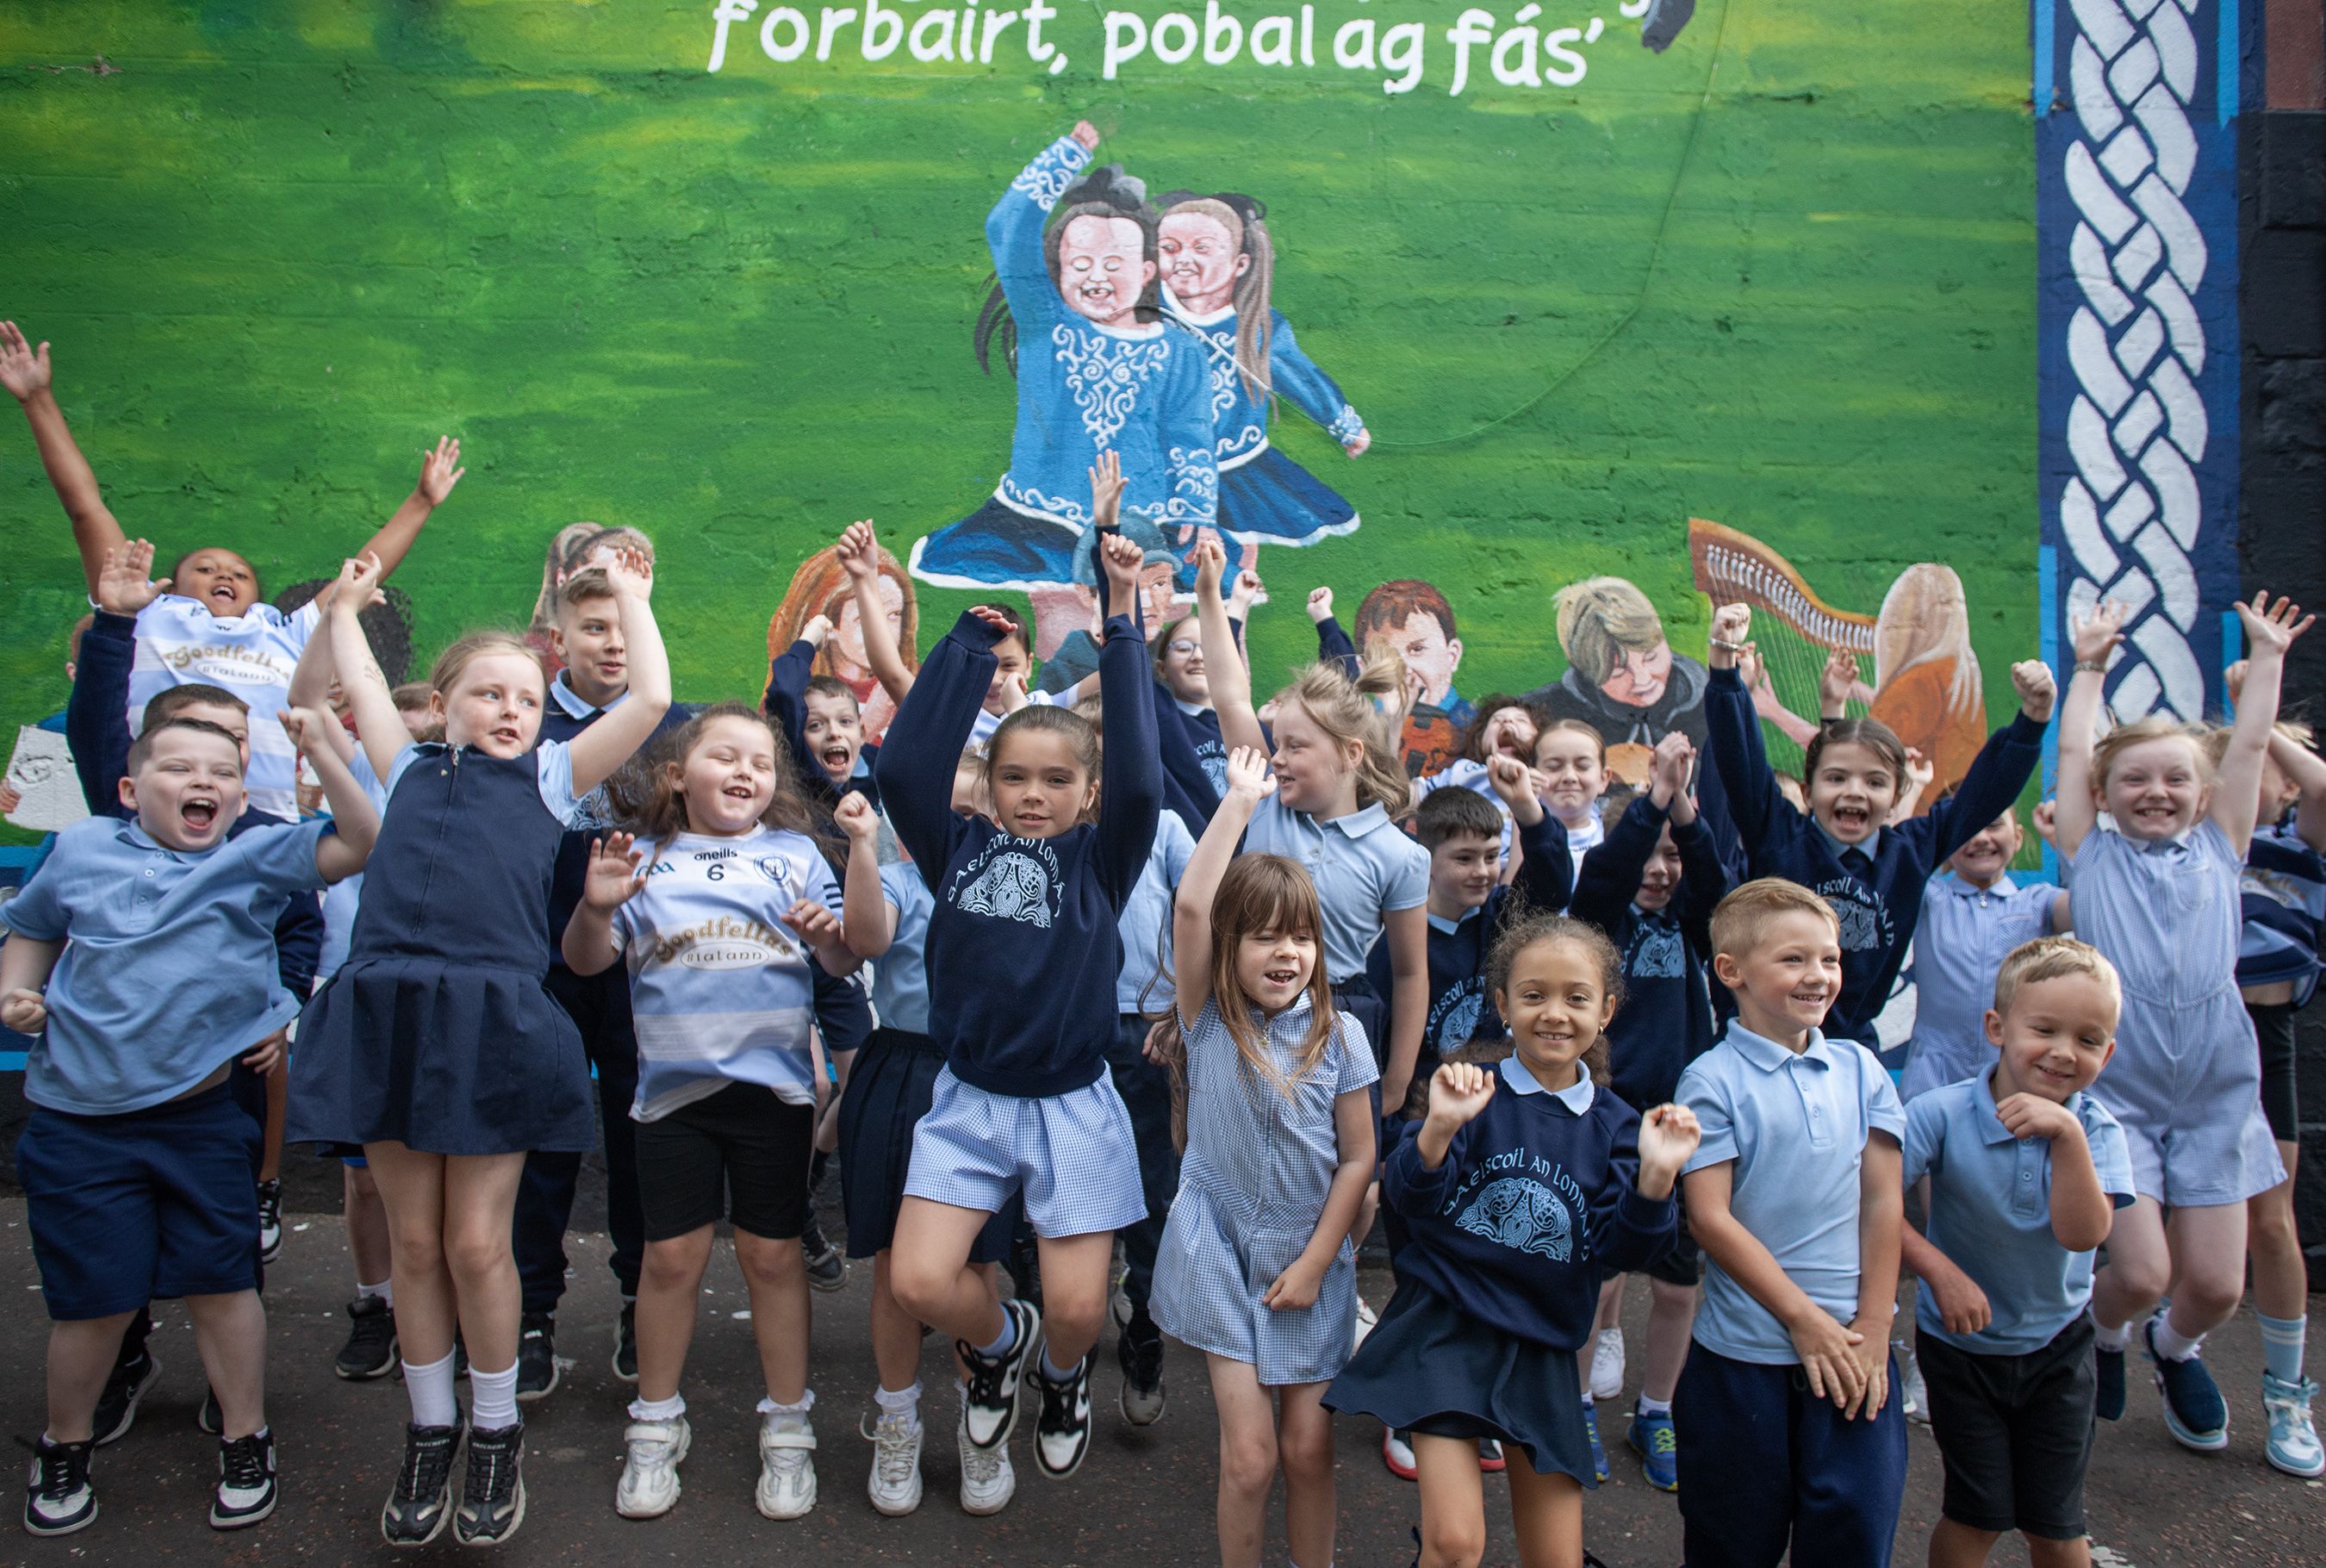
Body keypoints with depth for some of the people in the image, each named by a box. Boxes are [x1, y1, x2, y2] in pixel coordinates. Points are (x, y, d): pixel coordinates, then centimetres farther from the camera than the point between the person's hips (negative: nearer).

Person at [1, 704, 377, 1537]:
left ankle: (245, 1442, 25)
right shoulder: (82, 850, 4)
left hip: (201, 1116, 0)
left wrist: (320, 751, -21)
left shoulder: (257, 857, -1)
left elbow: (357, 843, -14)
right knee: (94, 1295, 8)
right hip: (78, 1124, 1)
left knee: (221, 1280, 7)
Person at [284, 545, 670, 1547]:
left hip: (492, 1020, -2)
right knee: (414, 1241, 8)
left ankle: (497, 1436, 19)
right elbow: (357, 687, 29)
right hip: (388, 1012, 2)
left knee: (476, 1243, 1)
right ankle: (430, 1434, 23)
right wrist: (344, 605, 39)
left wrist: (629, 596, 13)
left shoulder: (551, 777, 13)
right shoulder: (410, 772, 19)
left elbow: (650, 701, 6)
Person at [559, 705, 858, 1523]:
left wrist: (826, 936, -17)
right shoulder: (644, 859, 5)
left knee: (772, 1255, 6)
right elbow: (586, 962, 2)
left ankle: (787, 1428, 20)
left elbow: (845, 962, 6)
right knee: (671, 1256, 6)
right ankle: (656, 1426, 25)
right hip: (674, 1085, 1)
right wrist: (596, 907, -18)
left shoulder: (796, 854, 6)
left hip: (774, 1083, 0)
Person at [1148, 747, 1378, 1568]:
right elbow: (1190, 906, -23)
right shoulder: (1206, 1019, -8)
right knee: (1249, 1455, -3)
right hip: (1223, 1258, -1)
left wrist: (1316, 1260, -5)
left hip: (1310, 1263, 1)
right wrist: (1242, 800, -21)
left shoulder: (1337, 1035, -5)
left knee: (1309, 1448, 5)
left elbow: (1358, 1156, -1)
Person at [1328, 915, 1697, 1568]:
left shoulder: (1615, 1126, 2)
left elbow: (1620, 1250, -4)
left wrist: (1656, 1175, -21)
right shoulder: (1475, 1094, -7)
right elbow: (1408, 1198, -15)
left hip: (1541, 1353, 4)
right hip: (1446, 1333, -3)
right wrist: (1440, 1129, -34)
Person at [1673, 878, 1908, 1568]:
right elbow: (1710, 1218, -12)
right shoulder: (1712, 1081, -9)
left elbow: (1883, 1201, 3)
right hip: (1744, 1353, -3)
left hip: (1853, 1351, 3)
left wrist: (1872, 1328, -3)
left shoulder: (1859, 1069, 4)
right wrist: (1805, 1319, -12)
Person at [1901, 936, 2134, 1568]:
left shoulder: (2096, 1130, -12)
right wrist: (1940, 1270, -28)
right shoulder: (1942, 1114, -20)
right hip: (1962, 1342, -2)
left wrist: (2068, 1135, -34)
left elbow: (2082, 1233, -26)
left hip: (2057, 1346, 2)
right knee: (1978, 1515, 8)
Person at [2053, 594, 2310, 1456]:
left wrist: (2266, 654, 17)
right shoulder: (2092, 855, 4)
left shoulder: (2218, 850, 10)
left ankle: (2175, 1347, 38)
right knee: (2139, 1271, -10)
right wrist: (2091, 665, 15)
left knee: (2215, 1285, 2)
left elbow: (2250, 744, 12)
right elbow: (2072, 751, 6)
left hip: (2214, 1097, 3)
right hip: (2116, 1091, -2)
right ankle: (2104, 1332, 27)